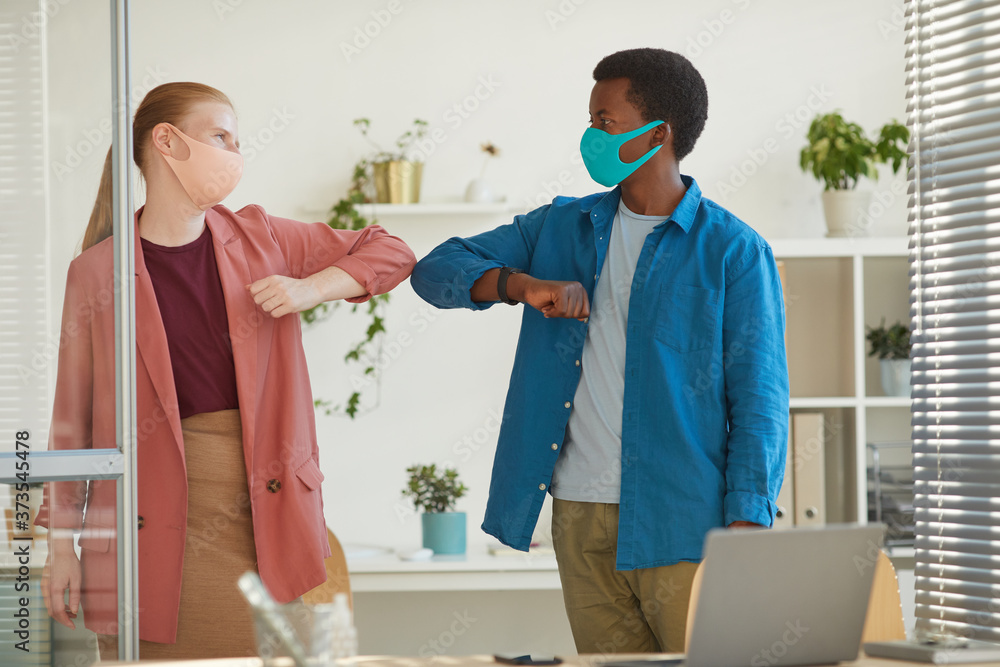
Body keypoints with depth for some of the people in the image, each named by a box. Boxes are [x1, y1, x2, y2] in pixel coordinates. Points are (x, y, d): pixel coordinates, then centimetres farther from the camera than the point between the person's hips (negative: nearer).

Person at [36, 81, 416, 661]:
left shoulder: (262, 239, 10)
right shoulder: (97, 272, 1)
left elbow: (391, 253, 17)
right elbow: (73, 417, 3)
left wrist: (309, 289, 0)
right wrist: (62, 543, 1)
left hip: (261, 513, 3)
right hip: (156, 526, -2)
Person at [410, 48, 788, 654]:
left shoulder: (733, 251, -1)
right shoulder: (562, 228, 14)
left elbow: (759, 398, -5)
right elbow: (438, 269, 12)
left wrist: (745, 532, -15)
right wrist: (522, 284, -8)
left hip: (680, 521, -4)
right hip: (580, 513, 4)